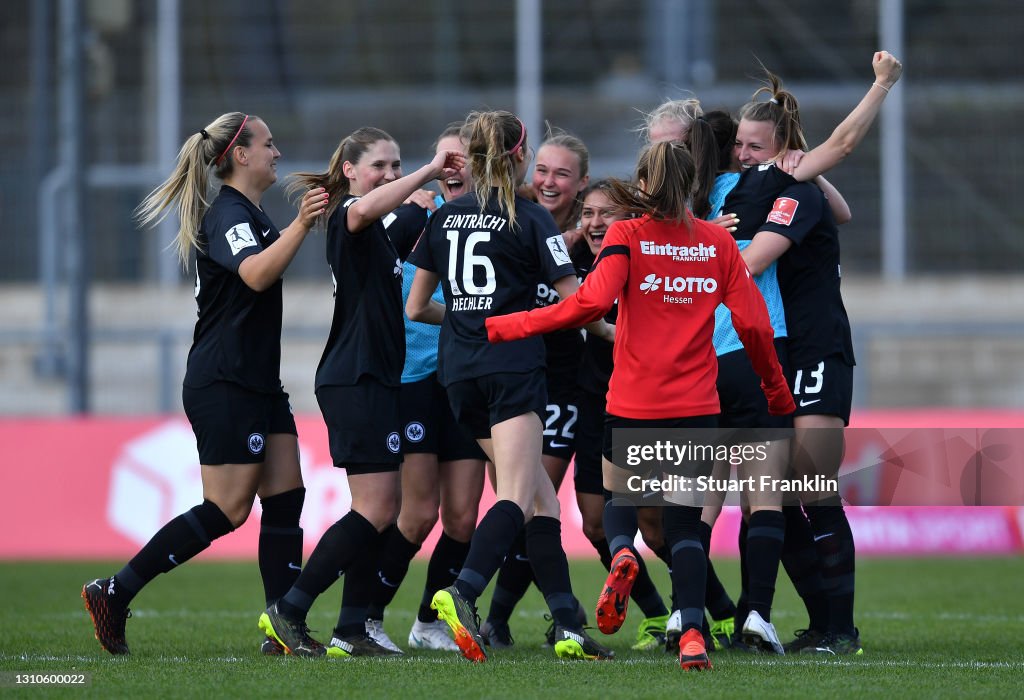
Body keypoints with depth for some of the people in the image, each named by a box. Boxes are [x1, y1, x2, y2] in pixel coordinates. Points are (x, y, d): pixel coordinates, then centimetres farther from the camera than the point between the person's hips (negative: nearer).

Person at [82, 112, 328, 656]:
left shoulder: (249, 214, 17)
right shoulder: (228, 215, -15)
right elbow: (256, 274, -36)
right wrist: (301, 225, -47)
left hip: (257, 385, 10)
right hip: (223, 385, -10)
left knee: (286, 497, 2)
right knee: (227, 510, -10)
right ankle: (113, 594, -5)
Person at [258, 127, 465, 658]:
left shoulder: (384, 231, 17)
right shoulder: (346, 217, -11)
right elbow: (367, 208, -36)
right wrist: (428, 173, -36)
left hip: (374, 380, 10)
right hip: (354, 380, -10)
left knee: (379, 512, 9)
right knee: (376, 510, -12)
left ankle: (351, 632, 9)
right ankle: (288, 612, -9)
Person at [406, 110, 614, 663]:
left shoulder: (444, 218, 12)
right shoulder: (531, 219, -3)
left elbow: (415, 308, 17)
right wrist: (610, 332, 17)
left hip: (460, 371, 6)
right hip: (513, 369, -6)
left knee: (541, 497, 10)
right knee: (517, 498, -14)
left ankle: (568, 625, 4)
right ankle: (463, 592, -37)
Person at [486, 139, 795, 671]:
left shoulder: (627, 236, -4)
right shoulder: (718, 242, 3)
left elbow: (592, 302, -19)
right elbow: (753, 323, 2)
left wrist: (503, 327, -14)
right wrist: (777, 390, 17)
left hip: (632, 406, -1)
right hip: (697, 407, 1)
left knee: (620, 493, 22)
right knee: (685, 523, 7)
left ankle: (620, 553, -11)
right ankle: (692, 635, -9)